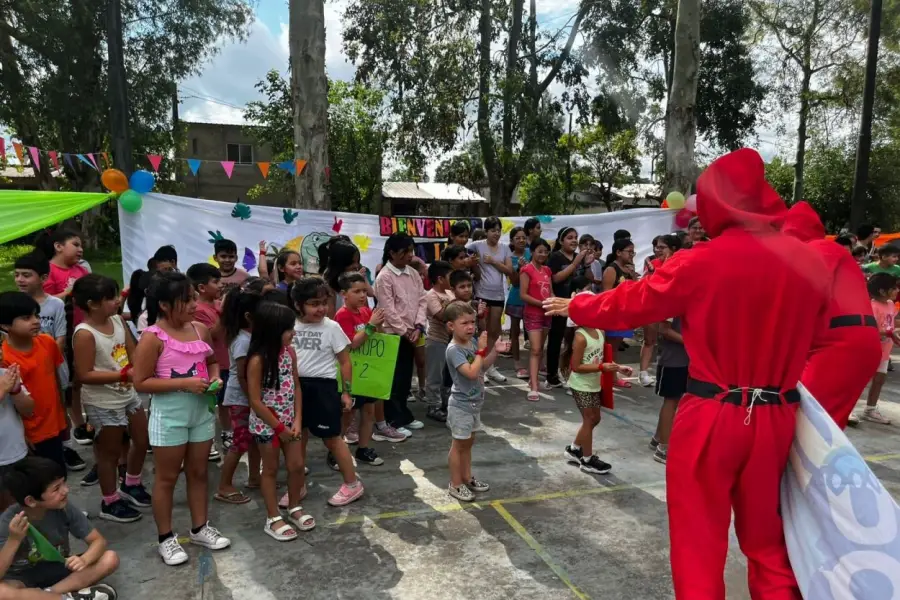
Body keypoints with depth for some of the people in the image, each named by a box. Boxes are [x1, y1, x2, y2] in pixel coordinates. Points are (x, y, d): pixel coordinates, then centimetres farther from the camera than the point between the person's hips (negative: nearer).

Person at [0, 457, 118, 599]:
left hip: (57, 569, 3)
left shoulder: (64, 508, -16)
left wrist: (84, 560, -32)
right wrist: (14, 540, -39)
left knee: (110, 559, -21)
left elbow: (99, 541, -10)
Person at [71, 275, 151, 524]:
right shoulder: (85, 334, -23)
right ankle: (110, 503, 30)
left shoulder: (118, 320, -2)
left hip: (129, 394, 8)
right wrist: (124, 375, -28)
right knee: (110, 452, 9)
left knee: (143, 441, 21)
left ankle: (131, 486, 44)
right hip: (103, 403, -8)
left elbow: (132, 352, 6)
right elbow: (84, 375, -24)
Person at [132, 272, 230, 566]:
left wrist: (215, 377, -5)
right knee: (167, 477, 9)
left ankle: (200, 528, 33)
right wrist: (184, 383, -23)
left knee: (199, 472, 17)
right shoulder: (153, 338, -16)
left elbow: (212, 361, 17)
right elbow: (141, 383, -16)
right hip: (169, 416, -5)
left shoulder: (201, 330, 1)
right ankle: (166, 538, 24)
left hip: (201, 411, 6)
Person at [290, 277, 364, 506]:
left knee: (331, 437, 3)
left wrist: (346, 392, -3)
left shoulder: (332, 327, -7)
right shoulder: (291, 327, 1)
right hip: (297, 386, 4)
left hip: (322, 386, -4)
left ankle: (352, 484, 17)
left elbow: (345, 362, -2)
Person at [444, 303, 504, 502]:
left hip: (474, 403, 8)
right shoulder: (454, 349, -24)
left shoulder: (472, 342, 0)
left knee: (468, 443, 20)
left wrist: (494, 350, -2)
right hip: (461, 405, -8)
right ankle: (456, 485, 19)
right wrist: (481, 349, -27)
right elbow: (471, 373, -33)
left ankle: (467, 478, 35)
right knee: (459, 444, 5)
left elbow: (483, 366, 14)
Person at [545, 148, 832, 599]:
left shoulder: (701, 263, -14)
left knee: (698, 540, 11)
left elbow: (630, 304, -2)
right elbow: (814, 335, 13)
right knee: (766, 538, 23)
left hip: (712, 415, -4)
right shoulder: (811, 263, -2)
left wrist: (574, 307, 14)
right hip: (776, 417, 5)